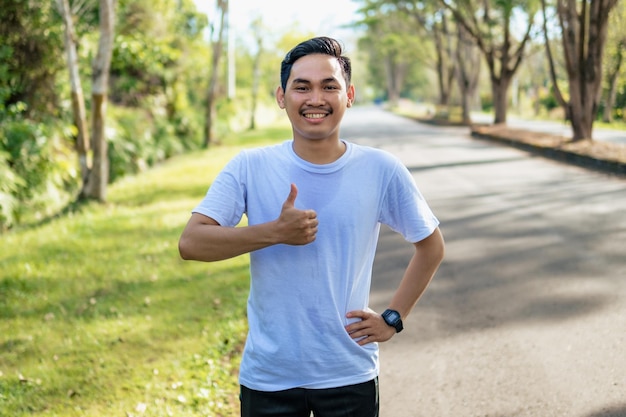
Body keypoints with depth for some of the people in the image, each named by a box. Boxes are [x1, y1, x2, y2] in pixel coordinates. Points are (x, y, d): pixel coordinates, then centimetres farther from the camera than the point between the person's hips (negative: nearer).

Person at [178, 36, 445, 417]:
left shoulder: (381, 171, -5)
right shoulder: (250, 168, -7)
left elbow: (432, 247, 7)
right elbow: (190, 243, -16)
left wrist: (394, 318, 1)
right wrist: (276, 232, -24)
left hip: (350, 376, 0)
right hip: (267, 378, 0)